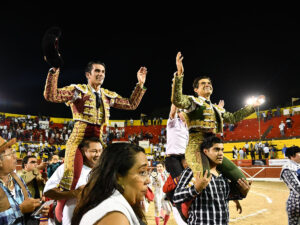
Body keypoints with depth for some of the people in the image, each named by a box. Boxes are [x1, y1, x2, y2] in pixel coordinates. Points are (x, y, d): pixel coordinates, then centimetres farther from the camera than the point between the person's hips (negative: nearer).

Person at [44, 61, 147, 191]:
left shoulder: (108, 95, 15)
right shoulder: (78, 90, -1)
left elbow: (131, 104, 22)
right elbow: (51, 95, -13)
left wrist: (140, 84, 19)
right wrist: (54, 71, -22)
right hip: (79, 138, -5)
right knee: (72, 175, -17)